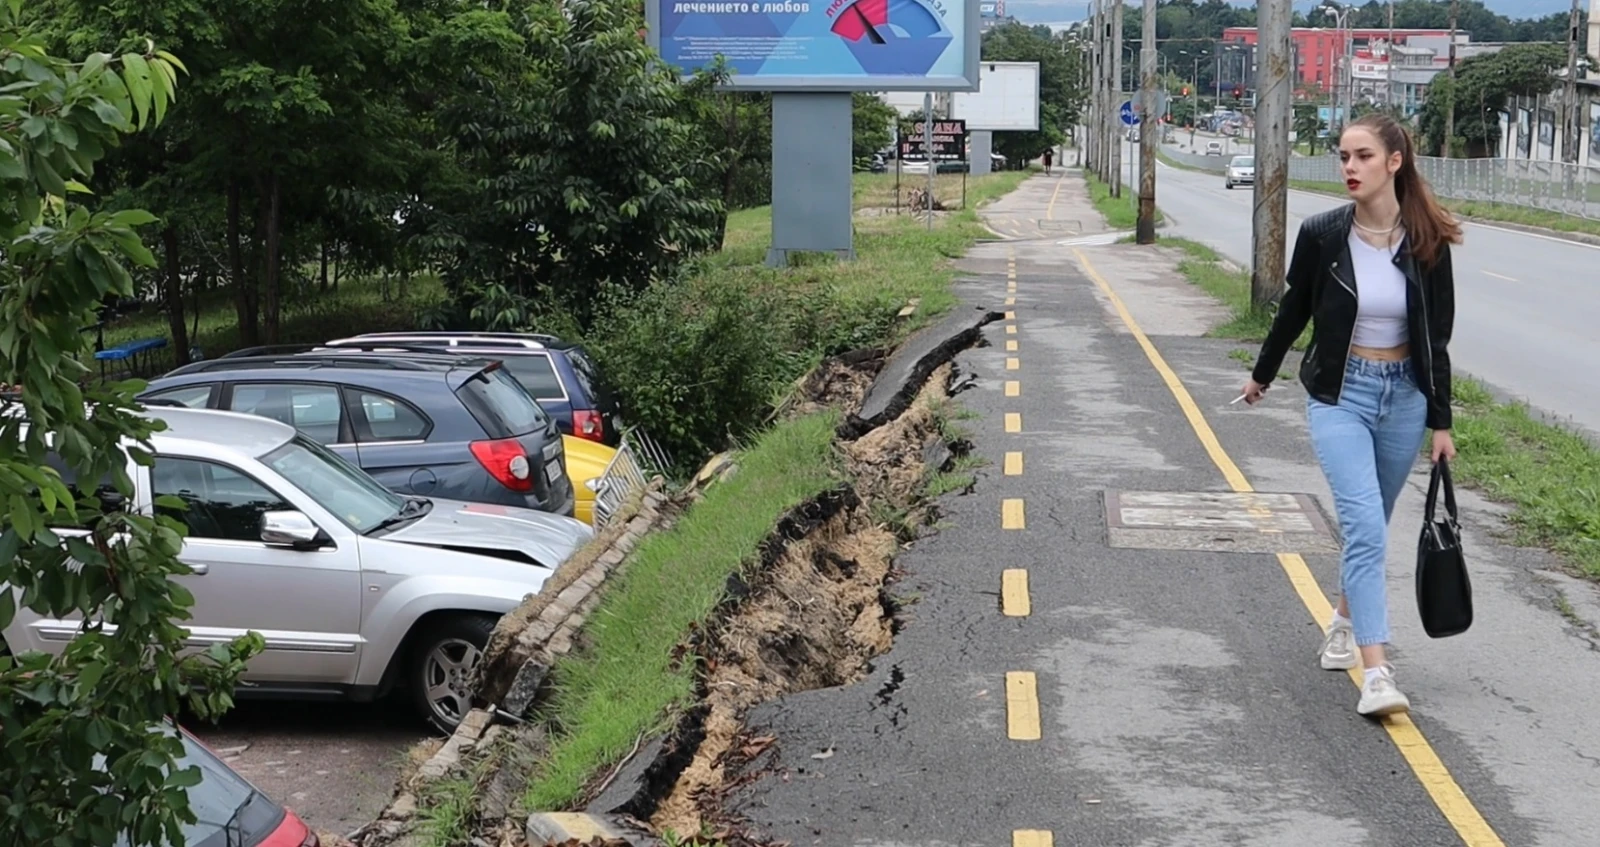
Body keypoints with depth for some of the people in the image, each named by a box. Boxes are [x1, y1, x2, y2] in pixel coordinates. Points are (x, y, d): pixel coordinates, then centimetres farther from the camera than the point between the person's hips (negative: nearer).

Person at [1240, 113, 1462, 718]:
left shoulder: (1426, 244, -6)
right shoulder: (1322, 235, -9)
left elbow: (1436, 338, 1)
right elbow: (1294, 310, 7)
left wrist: (1441, 422, 2)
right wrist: (1262, 375, 19)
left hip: (1404, 395, 2)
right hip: (1339, 394, -2)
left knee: (1368, 525, 15)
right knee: (1365, 527, -14)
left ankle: (1345, 619, 40)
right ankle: (1376, 672, -17)